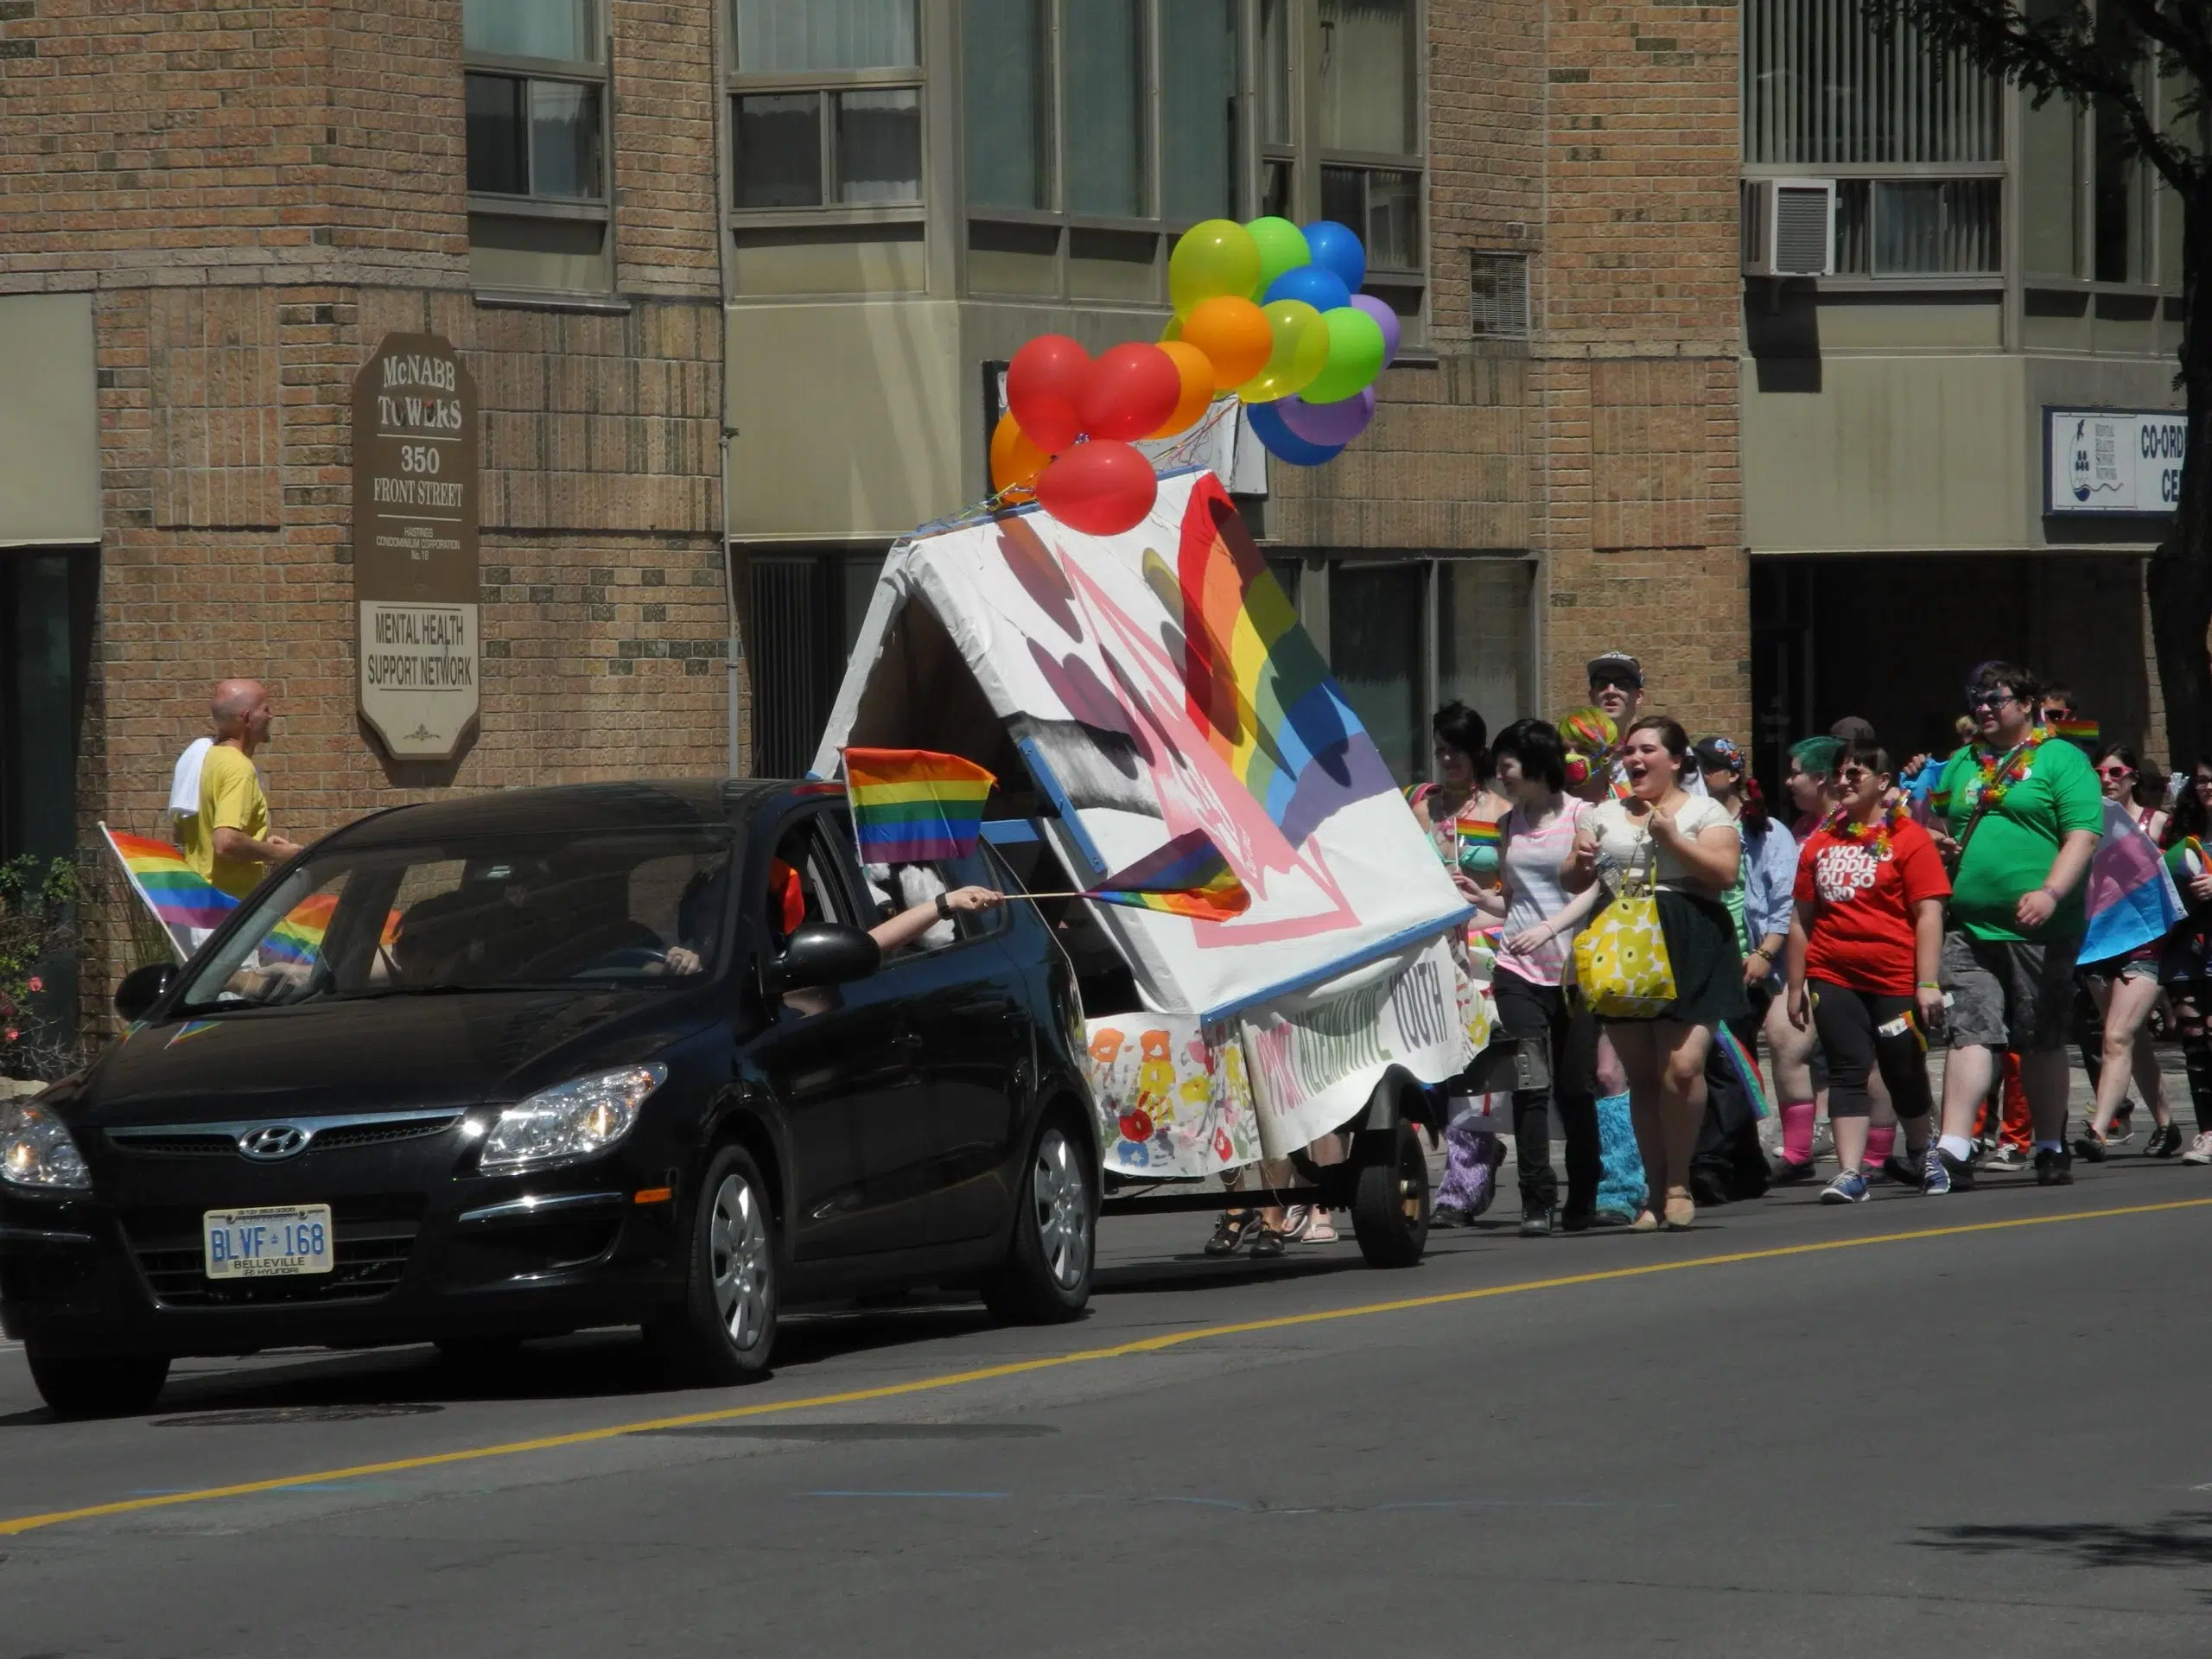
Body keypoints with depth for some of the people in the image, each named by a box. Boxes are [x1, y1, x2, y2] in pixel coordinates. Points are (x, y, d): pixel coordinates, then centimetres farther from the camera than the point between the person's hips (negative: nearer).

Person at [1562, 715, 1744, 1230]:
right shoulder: (1604, 815, 20)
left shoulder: (1703, 812, 8)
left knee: (1682, 1067, -17)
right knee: (1640, 1074, 3)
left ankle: (1677, 1184, -5)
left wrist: (1673, 839, -11)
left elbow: (1725, 873, -5)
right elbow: (1571, 883, 19)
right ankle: (1656, 1189, 9)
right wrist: (1581, 864, -3)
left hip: (1688, 949, -4)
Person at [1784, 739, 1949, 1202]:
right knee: (1847, 1072, -4)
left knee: (1905, 1074, 9)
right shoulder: (1821, 841, 10)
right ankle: (1850, 1172, -9)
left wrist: (1928, 982, -14)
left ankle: (1920, 1155, 33)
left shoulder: (1908, 839, -3)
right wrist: (1796, 985, 12)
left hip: (1895, 979, -3)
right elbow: (1801, 916, 15)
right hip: (1833, 977, 3)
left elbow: (1929, 913, -8)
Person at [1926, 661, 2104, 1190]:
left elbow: (2083, 835, -9)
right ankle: (1953, 1152, -15)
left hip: (2039, 929, -4)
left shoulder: (2061, 760, 1)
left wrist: (2051, 893, -23)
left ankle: (2051, 1148, 19)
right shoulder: (1961, 765, 18)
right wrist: (1937, 844, 6)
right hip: (1968, 927, 4)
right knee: (1970, 1033, -7)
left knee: (2042, 1041, 6)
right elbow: (1940, 830, 31)